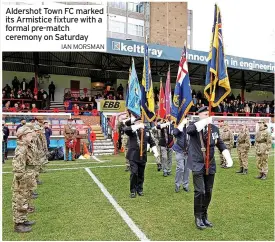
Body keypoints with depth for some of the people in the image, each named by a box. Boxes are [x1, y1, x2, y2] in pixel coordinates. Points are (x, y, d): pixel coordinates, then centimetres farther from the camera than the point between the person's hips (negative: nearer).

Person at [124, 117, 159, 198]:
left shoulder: (146, 131, 8)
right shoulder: (132, 130, -4)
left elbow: (152, 142, 16)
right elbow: (126, 129, -28)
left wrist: (155, 151, 6)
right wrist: (138, 126, -28)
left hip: (143, 156, 4)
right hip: (133, 156, -4)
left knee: (141, 174, 11)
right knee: (134, 173, -10)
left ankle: (140, 189, 30)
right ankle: (133, 191, 7)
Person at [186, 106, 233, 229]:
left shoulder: (214, 128, 7)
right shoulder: (194, 125, -5)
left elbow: (221, 144, 12)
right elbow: (188, 130, -30)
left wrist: (229, 158, 1)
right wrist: (204, 122, -31)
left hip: (210, 165, 5)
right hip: (198, 165, -5)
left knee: (208, 192, 12)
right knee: (200, 191, -7)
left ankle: (204, 216, 30)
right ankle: (198, 217, 13)